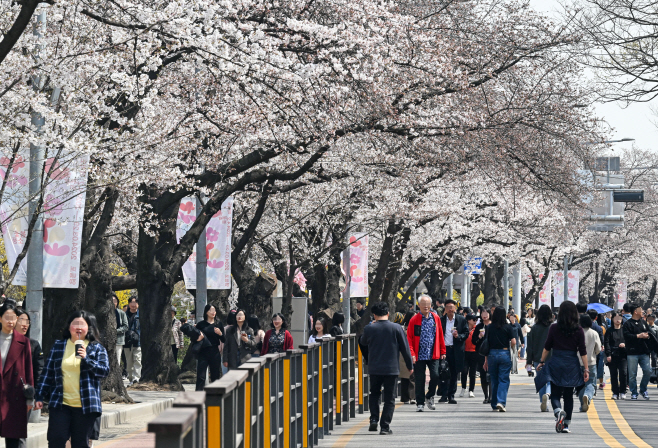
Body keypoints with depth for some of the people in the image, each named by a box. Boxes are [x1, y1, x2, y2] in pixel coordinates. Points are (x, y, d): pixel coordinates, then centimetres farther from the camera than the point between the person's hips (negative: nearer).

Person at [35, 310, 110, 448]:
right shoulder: (58, 346, 10)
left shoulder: (97, 348, 6)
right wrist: (40, 396, 7)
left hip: (85, 406, -1)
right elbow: (47, 373, 12)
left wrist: (86, 359, -18)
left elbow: (104, 370, -5)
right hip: (60, 404, 1)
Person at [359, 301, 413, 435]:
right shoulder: (396, 328, -6)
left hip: (374, 369, 1)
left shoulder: (369, 328, -5)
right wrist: (410, 366, 9)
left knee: (374, 394, 21)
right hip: (391, 369, -1)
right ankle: (385, 426, 1)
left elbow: (363, 343, 15)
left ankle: (374, 419, 5)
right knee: (389, 399, 6)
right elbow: (405, 348, -1)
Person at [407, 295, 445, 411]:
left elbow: (440, 336, 12)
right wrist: (412, 353, -11)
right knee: (419, 380, 2)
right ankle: (420, 403, 13)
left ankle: (430, 396, 16)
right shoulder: (414, 320, -1)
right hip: (419, 355, -1)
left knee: (435, 376, -9)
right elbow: (409, 338, -1)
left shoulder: (436, 318, 7)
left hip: (433, 354, 2)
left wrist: (442, 351, 10)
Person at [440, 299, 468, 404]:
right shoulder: (441, 320, 9)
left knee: (454, 374, 4)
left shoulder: (462, 320, 6)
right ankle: (444, 395, -4)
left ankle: (451, 396, 11)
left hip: (456, 351, 0)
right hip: (444, 349, 0)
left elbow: (466, 333, 5)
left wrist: (458, 336, -15)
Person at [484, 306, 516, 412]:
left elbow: (486, 344, 2)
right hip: (504, 354, -2)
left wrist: (486, 360, 8)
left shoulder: (489, 328, 1)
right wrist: (513, 349, 14)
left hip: (492, 354, 2)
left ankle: (494, 405, 17)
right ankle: (501, 402, -18)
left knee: (494, 380, 12)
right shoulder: (508, 327, -4)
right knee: (504, 380, 1)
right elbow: (513, 342, -9)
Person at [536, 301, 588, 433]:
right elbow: (583, 352, -2)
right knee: (568, 396, 11)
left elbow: (547, 347, 2)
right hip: (572, 365, 1)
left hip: (556, 364, -1)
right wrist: (586, 369, 1)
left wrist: (542, 362, 14)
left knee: (555, 394, 5)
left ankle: (558, 411, -25)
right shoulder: (578, 331, -2)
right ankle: (566, 425, 10)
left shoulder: (554, 328, -3)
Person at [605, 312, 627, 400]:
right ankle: (615, 393, 9)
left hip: (623, 355, 0)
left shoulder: (624, 330, 11)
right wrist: (608, 354, -10)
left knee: (623, 373, -11)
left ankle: (623, 392, -1)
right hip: (612, 356, 0)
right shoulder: (609, 331, 6)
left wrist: (625, 344, -7)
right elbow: (607, 343, 0)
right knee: (613, 375, 2)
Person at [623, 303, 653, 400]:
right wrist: (638, 336, -16)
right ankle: (634, 393, 11)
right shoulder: (627, 324, -2)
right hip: (632, 353, -5)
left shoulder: (643, 323, 15)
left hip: (644, 353, 5)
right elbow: (626, 336, -14)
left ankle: (643, 389, 19)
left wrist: (647, 336, 0)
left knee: (648, 371, -1)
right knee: (632, 374, -1)